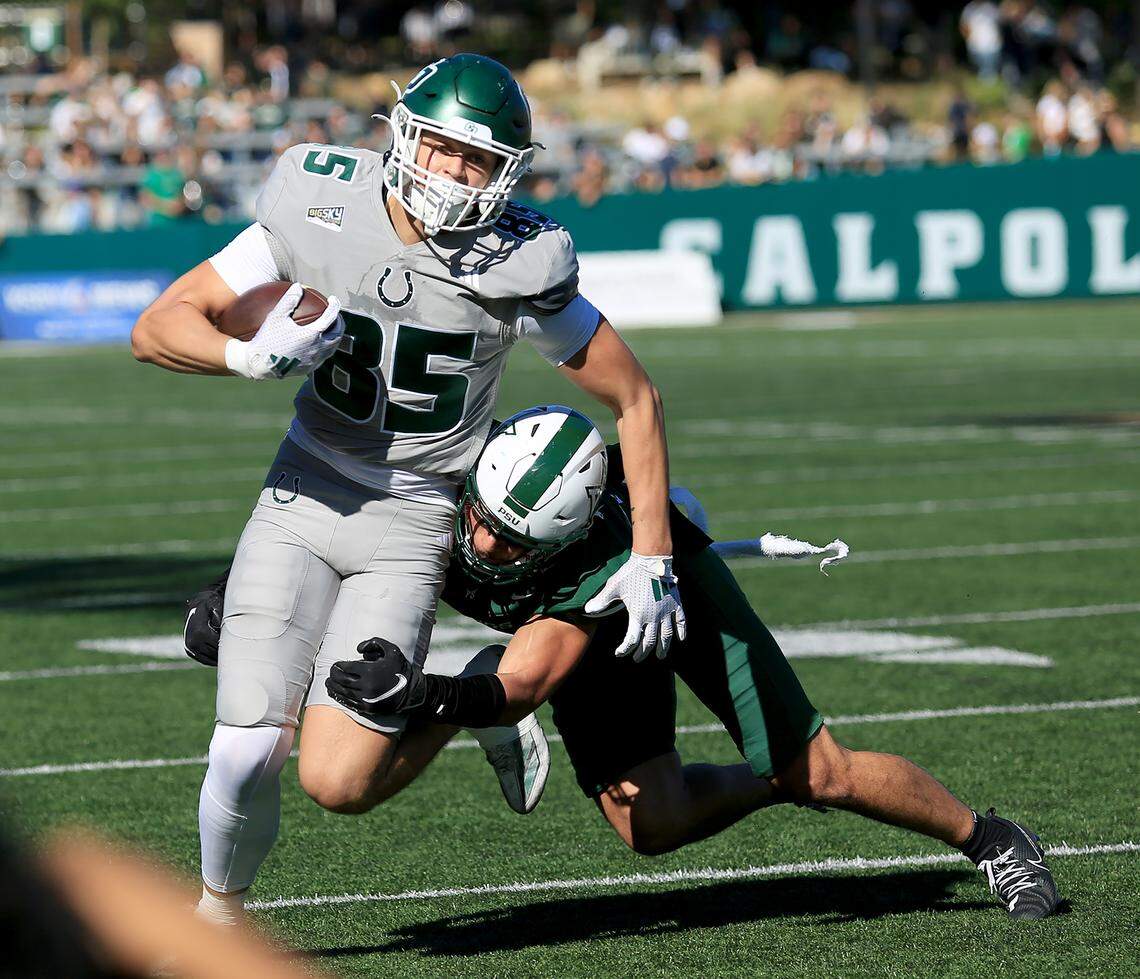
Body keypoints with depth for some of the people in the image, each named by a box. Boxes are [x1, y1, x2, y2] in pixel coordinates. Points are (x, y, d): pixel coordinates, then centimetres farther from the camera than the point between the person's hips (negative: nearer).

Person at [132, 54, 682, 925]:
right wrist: (250, 356, -27)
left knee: (338, 781, -14)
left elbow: (637, 401, -6)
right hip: (304, 495, 2)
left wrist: (652, 563, -7)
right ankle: (219, 911, 19)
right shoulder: (320, 210, -12)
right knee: (247, 753, -12)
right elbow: (158, 328, -7)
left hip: (411, 525, -2)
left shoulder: (518, 272, -16)